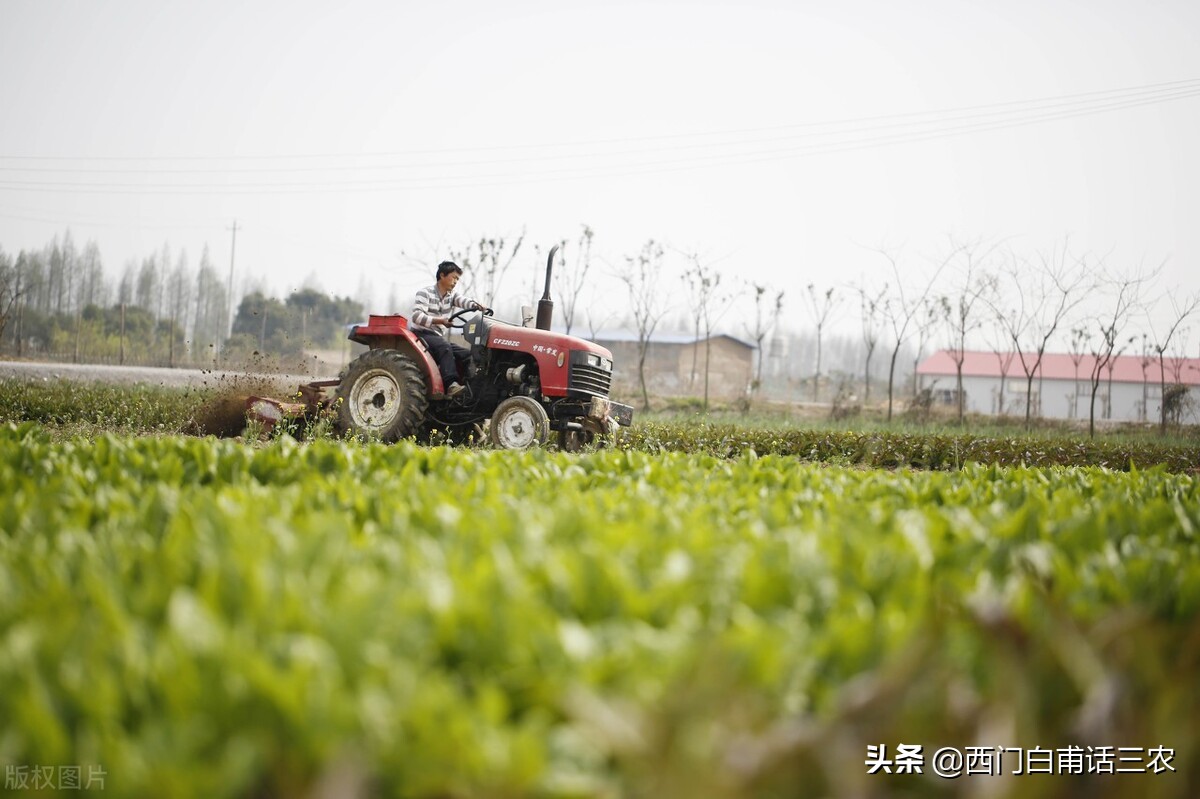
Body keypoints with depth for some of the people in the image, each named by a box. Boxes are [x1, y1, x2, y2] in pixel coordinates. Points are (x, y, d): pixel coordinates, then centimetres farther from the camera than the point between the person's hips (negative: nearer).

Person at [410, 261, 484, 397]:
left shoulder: (451, 296, 13)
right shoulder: (425, 293, -8)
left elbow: (463, 301, -10)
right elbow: (416, 317, -22)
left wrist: (476, 306, -34)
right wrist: (440, 321, -34)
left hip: (438, 337, 8)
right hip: (421, 334, -8)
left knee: (467, 354, -6)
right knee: (444, 346, -36)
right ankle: (451, 384, -49)